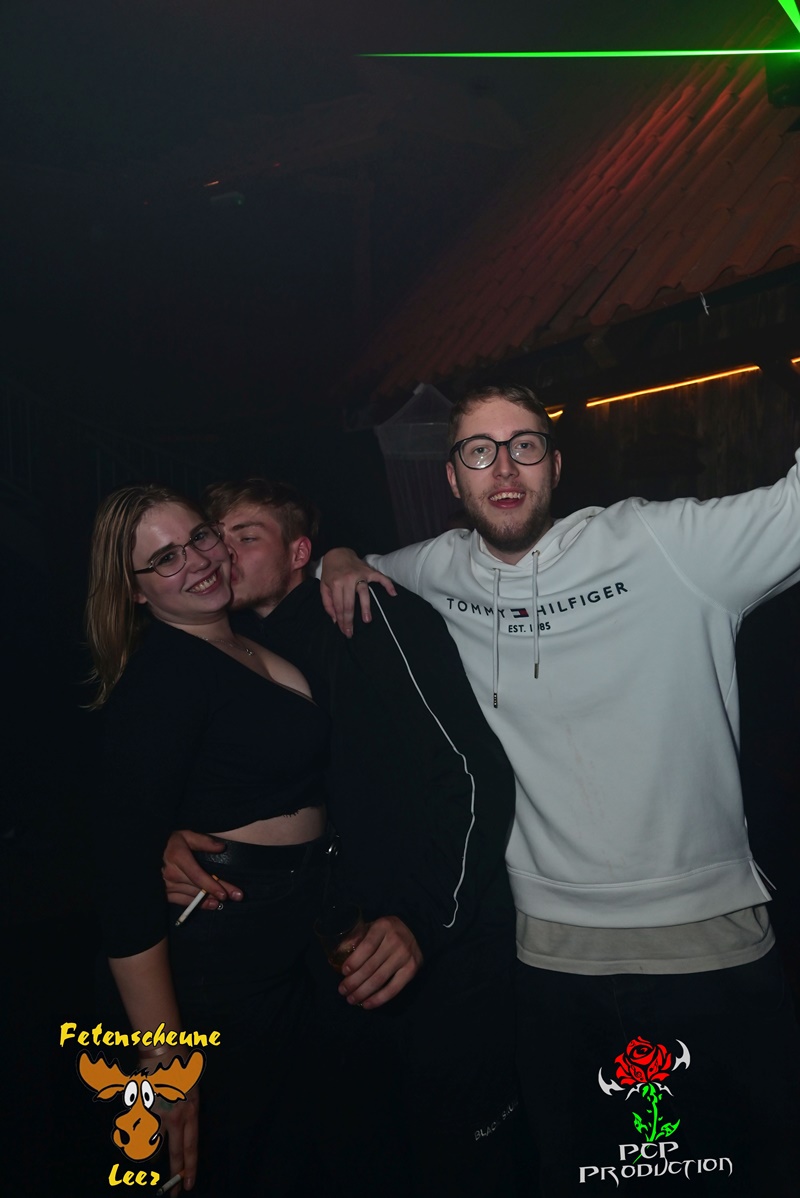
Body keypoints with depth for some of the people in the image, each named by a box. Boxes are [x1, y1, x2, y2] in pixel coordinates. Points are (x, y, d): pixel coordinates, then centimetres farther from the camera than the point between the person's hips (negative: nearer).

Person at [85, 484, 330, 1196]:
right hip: (219, 946, -8)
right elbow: (123, 864, -26)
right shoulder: (161, 675, -22)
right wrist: (162, 1058, -26)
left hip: (291, 943, 9)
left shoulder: (250, 645, 3)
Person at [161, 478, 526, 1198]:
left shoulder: (374, 619, -12)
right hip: (339, 970, 6)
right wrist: (180, 845, -5)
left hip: (443, 960, -6)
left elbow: (476, 774, -18)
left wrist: (423, 920, -26)